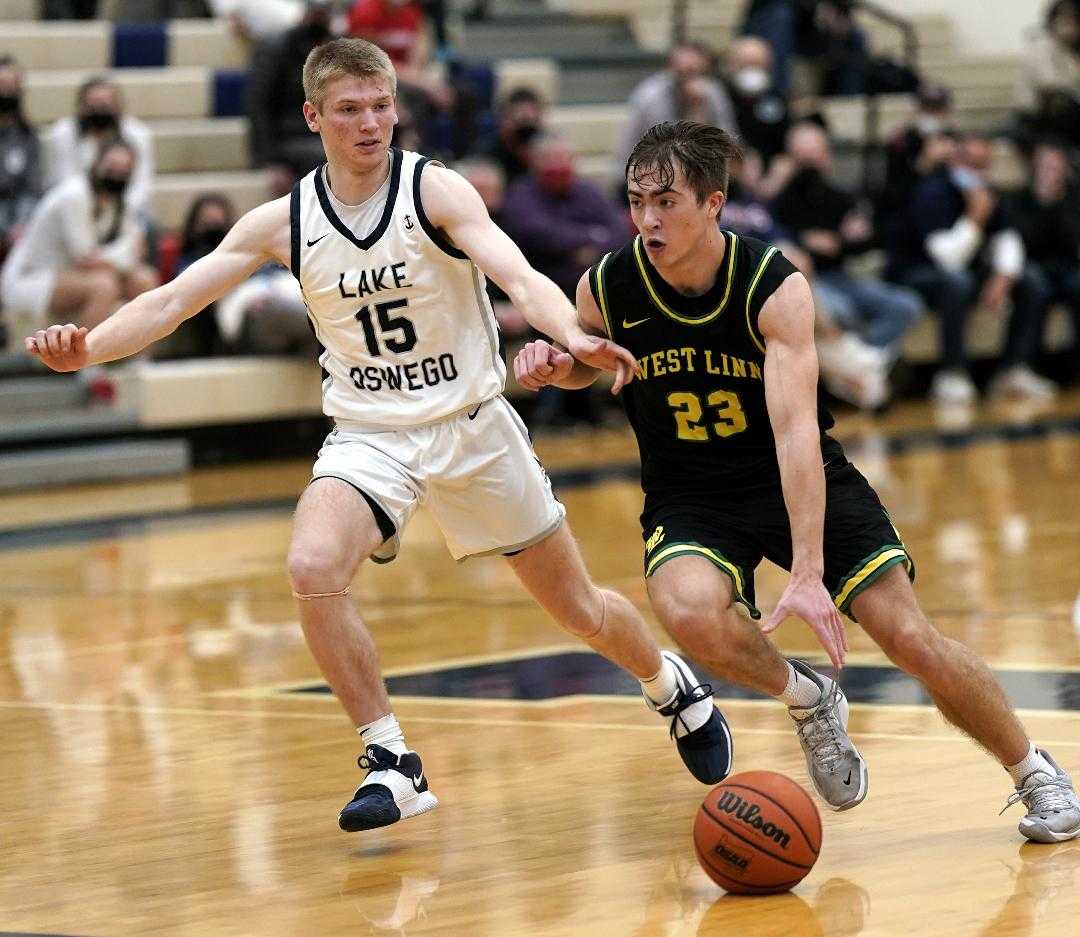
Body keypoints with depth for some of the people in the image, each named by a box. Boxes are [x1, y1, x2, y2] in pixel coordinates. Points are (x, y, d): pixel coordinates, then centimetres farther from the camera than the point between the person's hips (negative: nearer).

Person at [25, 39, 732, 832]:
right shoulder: (284, 224, -5)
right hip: (368, 435, 2)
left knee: (580, 609, 9)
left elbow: (518, 275, -29)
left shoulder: (435, 192, -14)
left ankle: (673, 687, 43)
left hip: (471, 425, -2)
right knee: (313, 568, -28)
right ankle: (392, 762, -14)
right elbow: (174, 300, -7)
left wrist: (575, 338, -49)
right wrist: (85, 349, -26)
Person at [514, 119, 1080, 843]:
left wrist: (807, 574, -42)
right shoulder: (606, 289, -14)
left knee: (910, 638, -9)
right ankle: (806, 699, -1)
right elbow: (590, 362, 12)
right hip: (690, 498, 1)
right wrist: (555, 366, -14)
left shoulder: (776, 288, -24)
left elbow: (795, 434, -33)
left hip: (802, 480, -1)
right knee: (689, 612, -33)